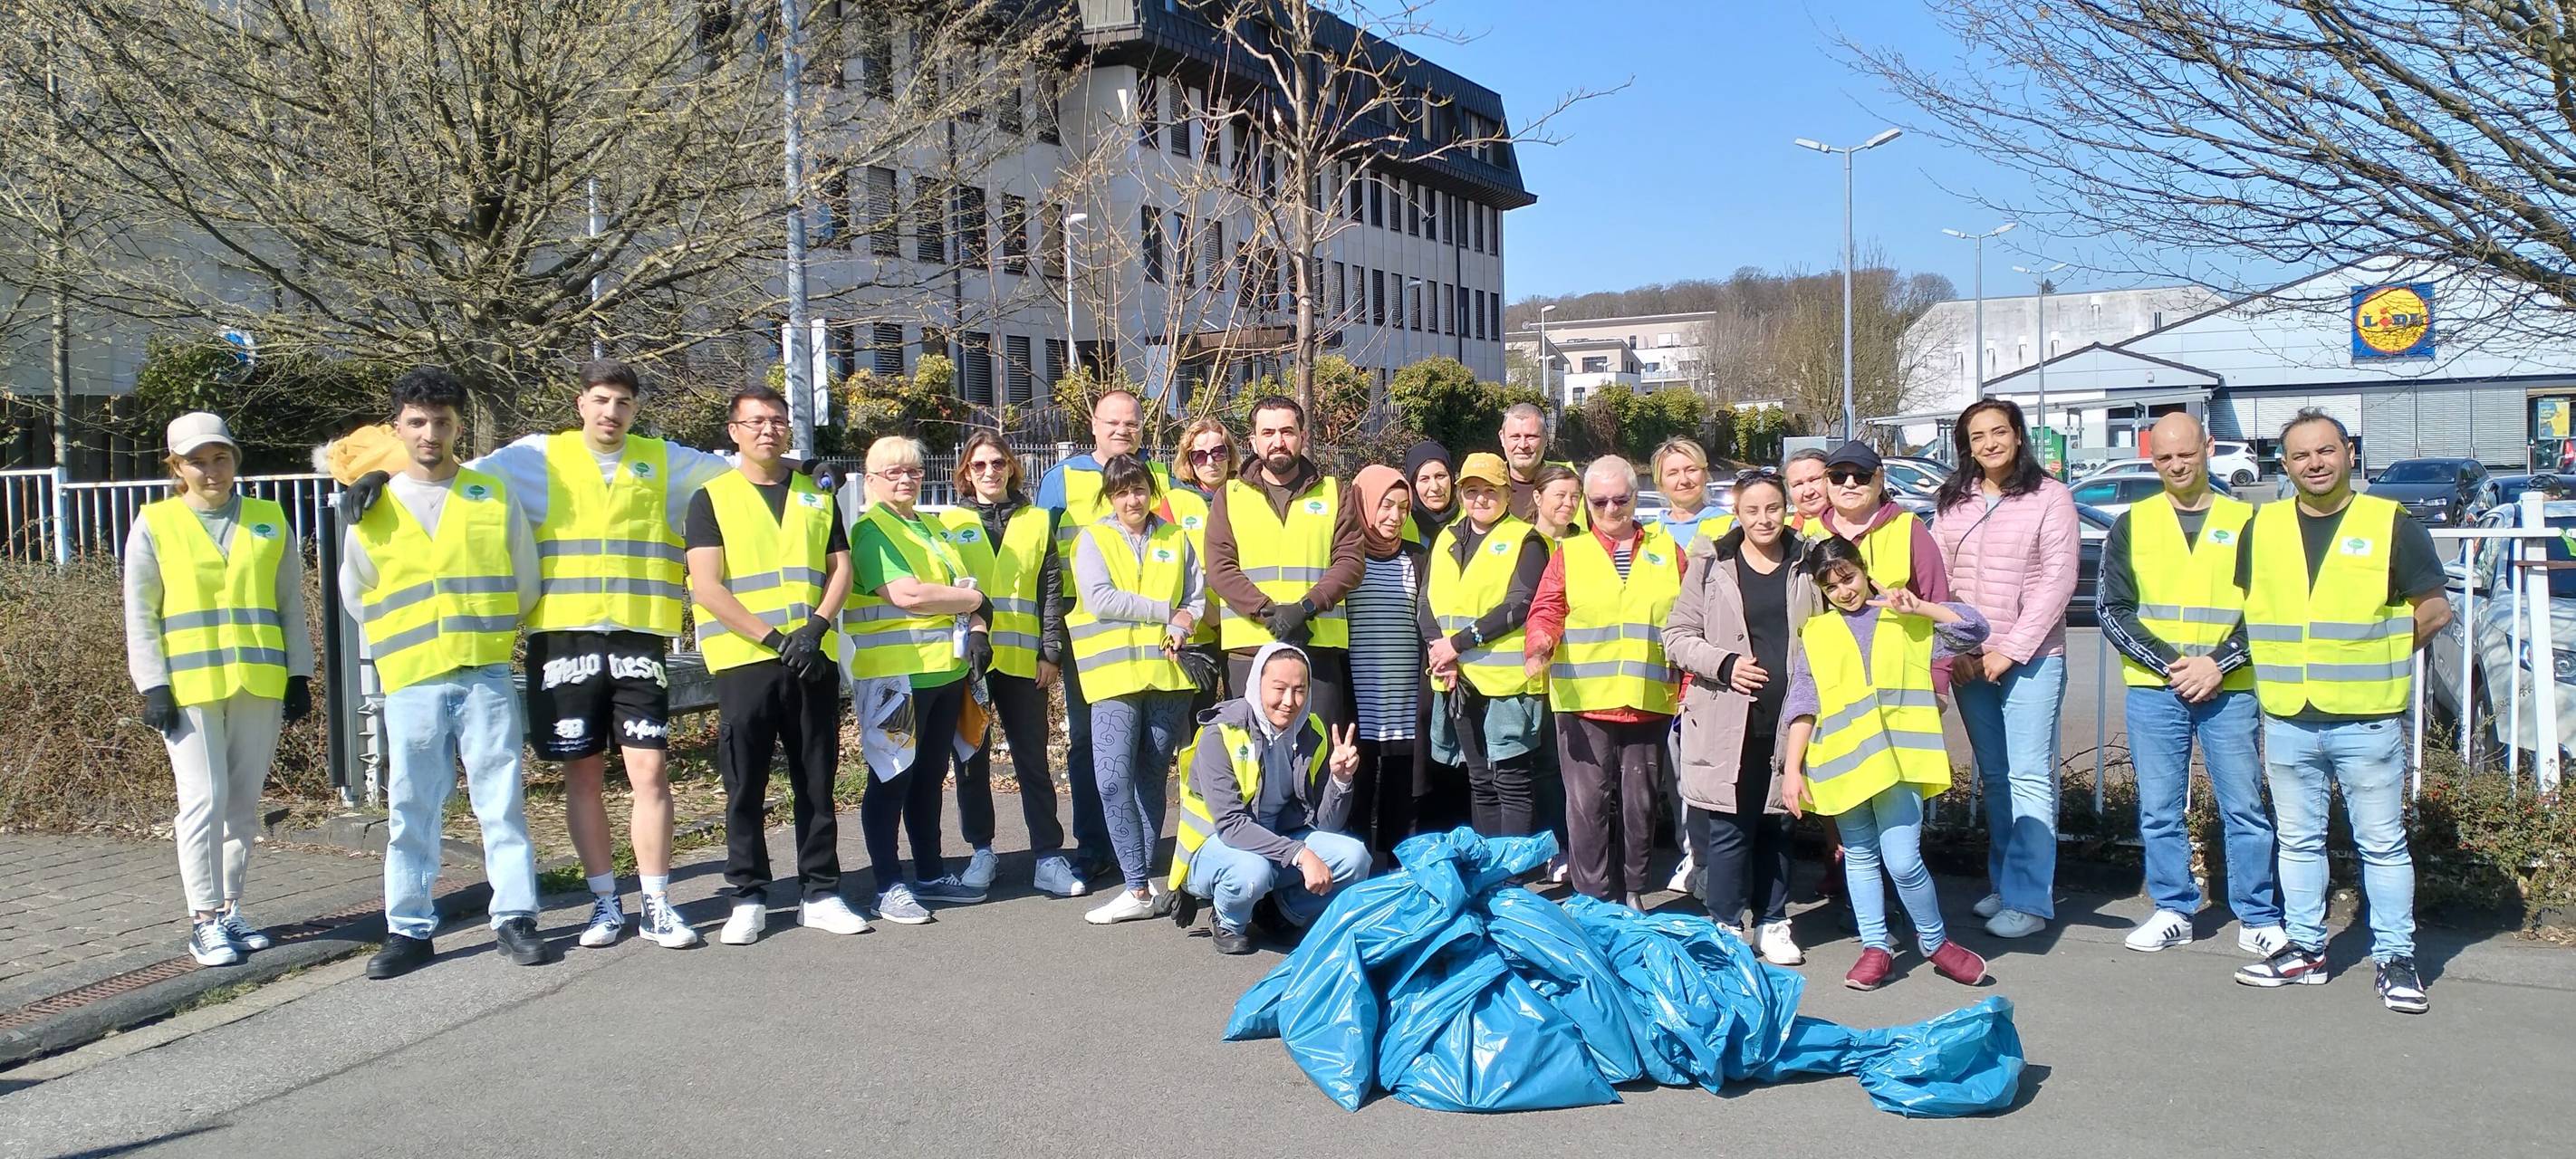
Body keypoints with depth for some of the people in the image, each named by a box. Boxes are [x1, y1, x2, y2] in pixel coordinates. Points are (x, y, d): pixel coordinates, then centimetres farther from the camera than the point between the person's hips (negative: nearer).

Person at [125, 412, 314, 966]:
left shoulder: (270, 521, 9)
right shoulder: (155, 525, 2)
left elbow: (290, 604, 11)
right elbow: (140, 615, 1)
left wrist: (299, 676, 7)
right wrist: (153, 686, -6)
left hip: (259, 685, 3)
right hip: (188, 687, -3)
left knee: (244, 803, 9)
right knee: (204, 800, -7)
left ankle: (229, 908, 21)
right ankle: (204, 921, 1)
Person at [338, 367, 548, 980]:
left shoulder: (495, 496, 6)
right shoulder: (371, 509, 7)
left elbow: (525, 585, 12)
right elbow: (356, 595, 17)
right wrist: (403, 640, 16)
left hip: (487, 677, -1)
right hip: (411, 684, 1)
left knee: (503, 801, 0)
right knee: (410, 810, 4)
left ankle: (515, 918, 8)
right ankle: (409, 930, 13)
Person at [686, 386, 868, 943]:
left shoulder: (816, 496, 15)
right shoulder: (712, 498, 4)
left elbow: (840, 568, 10)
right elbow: (706, 588, -5)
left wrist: (814, 627, -8)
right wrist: (774, 638, -12)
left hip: (813, 659, 3)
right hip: (744, 663, -3)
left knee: (817, 781, 6)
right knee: (746, 787, 1)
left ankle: (820, 892, 13)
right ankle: (749, 898, 11)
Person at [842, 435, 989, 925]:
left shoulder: (930, 527, 19)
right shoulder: (871, 528, -7)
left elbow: (962, 584, 21)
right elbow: (907, 595, -20)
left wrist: (978, 632, 1)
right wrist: (976, 600, -8)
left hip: (946, 671, 8)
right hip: (896, 674, -8)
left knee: (931, 777, 15)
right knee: (892, 780, 0)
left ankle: (931, 874, 24)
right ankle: (890, 887, 6)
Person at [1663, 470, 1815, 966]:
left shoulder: (1806, 565, 8)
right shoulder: (1712, 564, 1)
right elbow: (1677, 636, 1)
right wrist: (1725, 664, -14)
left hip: (1788, 720, 3)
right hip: (1726, 721, -2)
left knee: (1776, 824, 11)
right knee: (1728, 828, -1)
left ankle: (1773, 922, 24)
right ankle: (1726, 925, 12)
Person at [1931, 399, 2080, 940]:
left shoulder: (2049, 496, -3)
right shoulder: (1953, 502, 11)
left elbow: (2057, 580, -8)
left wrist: (2010, 649, -12)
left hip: (2030, 658, -5)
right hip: (1967, 661, 5)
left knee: (2029, 777, -5)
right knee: (1993, 777, 10)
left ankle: (2029, 899, -2)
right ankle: (2002, 884, 18)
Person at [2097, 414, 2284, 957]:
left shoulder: (2245, 521, 4)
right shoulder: (2131, 524, 6)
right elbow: (2111, 610, 1)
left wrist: (2218, 665, -11)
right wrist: (2169, 664, -10)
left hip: (2230, 689, -1)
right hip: (2152, 691, 1)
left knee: (2245, 807, 2)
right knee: (2159, 810, 6)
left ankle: (2259, 918, 13)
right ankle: (2173, 911, 18)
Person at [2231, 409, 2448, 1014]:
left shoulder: (2390, 523, -2)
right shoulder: (2262, 526, 7)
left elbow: (2434, 609, 2)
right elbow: (2248, 604, 18)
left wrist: (2371, 658, 1)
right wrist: (2286, 662, 8)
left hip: (2368, 720, -3)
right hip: (2287, 720, 3)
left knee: (2383, 844, 4)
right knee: (2298, 842, 12)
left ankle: (2396, 958, 14)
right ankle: (2305, 949, 23)